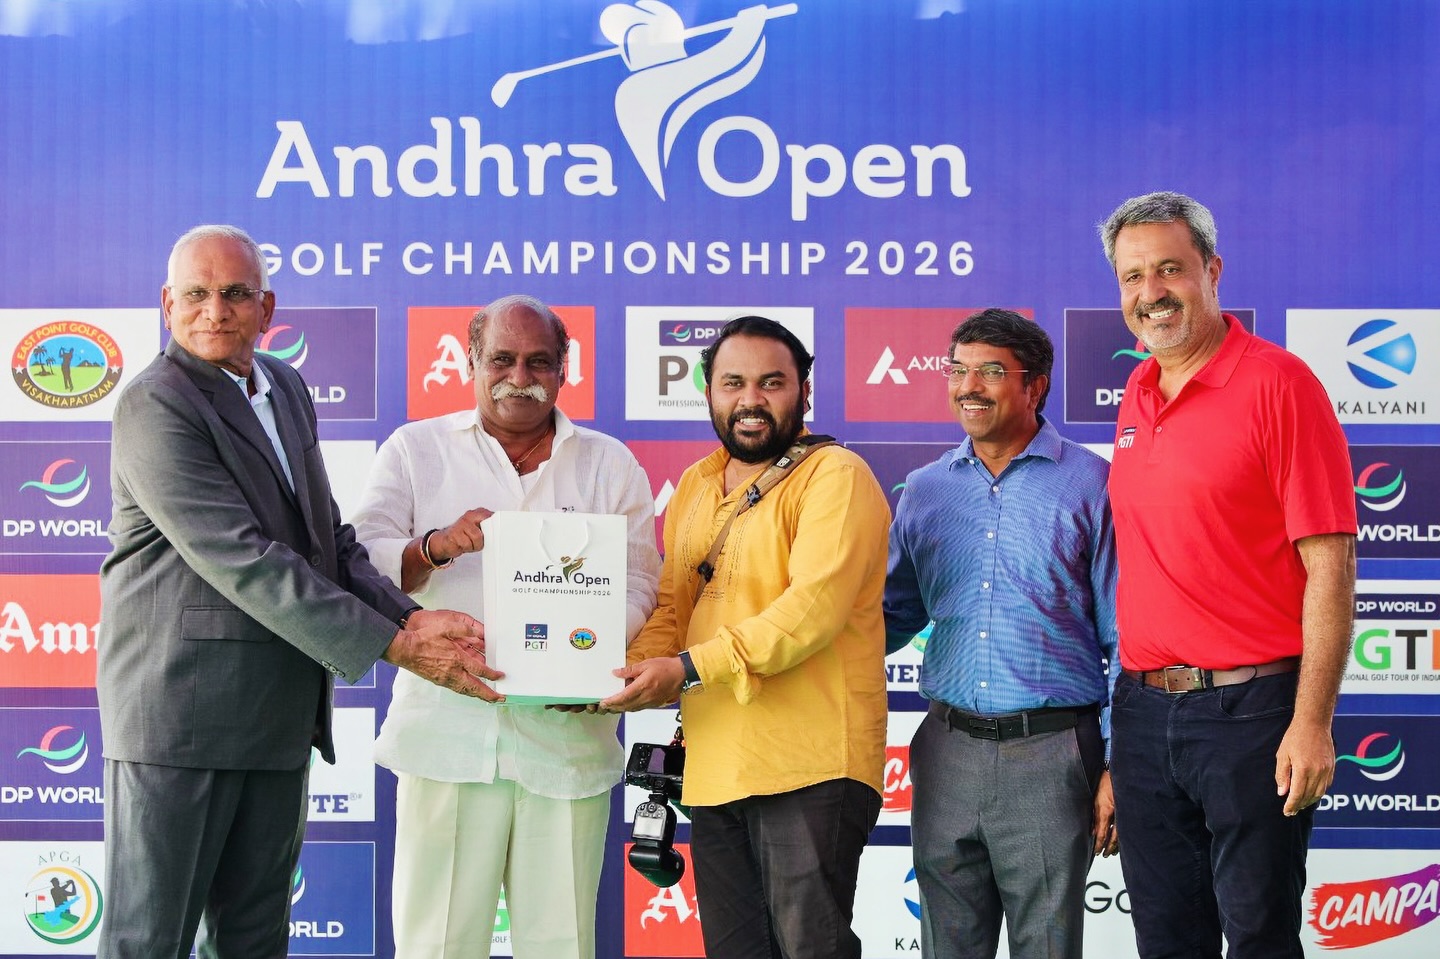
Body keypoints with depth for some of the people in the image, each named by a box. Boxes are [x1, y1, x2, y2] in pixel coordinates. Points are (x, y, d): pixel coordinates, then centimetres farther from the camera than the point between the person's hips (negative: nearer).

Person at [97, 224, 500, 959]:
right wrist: (390, 645, -21)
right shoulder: (156, 407, -13)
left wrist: (409, 617, -7)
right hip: (181, 706, -8)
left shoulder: (285, 388, 14)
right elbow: (242, 561, -21)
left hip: (279, 715, 8)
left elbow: (327, 537, 12)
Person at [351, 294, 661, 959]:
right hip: (447, 731, -1)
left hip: (567, 737, 1)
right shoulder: (415, 449, 12)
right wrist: (436, 547, -18)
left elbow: (638, 582, 6)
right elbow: (361, 566, 2)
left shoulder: (610, 464, 14)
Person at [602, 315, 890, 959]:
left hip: (809, 762, -7)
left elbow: (815, 607, -18)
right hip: (713, 767, 7)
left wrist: (689, 668, -22)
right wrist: (636, 670, -6)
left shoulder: (835, 476, -6)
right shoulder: (694, 486, 17)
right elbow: (672, 607, 16)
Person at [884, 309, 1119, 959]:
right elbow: (891, 615, 18)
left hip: (1050, 755, -4)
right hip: (947, 752, 4)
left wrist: (1118, 766, -7)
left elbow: (1123, 638, -2)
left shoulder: (1089, 484, -3)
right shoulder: (924, 490, 10)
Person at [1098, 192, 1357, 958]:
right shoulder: (1136, 396, 12)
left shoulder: (1277, 383, -8)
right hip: (1144, 713, 6)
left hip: (1249, 710, -6)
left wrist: (1311, 722, -17)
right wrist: (1128, 699, 12)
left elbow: (1330, 564, -12)